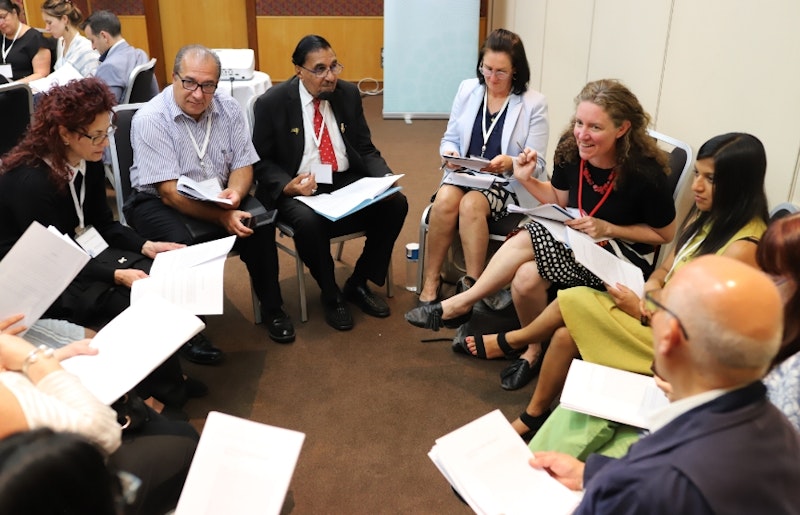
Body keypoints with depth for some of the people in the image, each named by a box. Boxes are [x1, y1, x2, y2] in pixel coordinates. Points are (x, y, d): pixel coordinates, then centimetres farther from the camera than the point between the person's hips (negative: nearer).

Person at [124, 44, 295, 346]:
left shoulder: (229, 109, -3)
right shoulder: (150, 119, -17)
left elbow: (243, 165, 0)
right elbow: (170, 192, -22)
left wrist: (234, 192, -25)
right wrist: (222, 217, -33)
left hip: (218, 197, 4)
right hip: (158, 202, -4)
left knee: (260, 223, -22)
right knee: (181, 243, -34)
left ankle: (271, 308, -3)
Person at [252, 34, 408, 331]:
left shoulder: (349, 94, 4)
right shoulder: (272, 103, -7)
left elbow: (366, 149, 9)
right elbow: (261, 161, -2)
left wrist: (386, 178, -12)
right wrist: (287, 185, -22)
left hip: (348, 181, 4)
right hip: (300, 188, -4)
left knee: (395, 203, -19)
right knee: (309, 221, -36)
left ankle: (358, 284, 0)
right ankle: (331, 295, -7)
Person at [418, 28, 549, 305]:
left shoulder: (534, 103, -6)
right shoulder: (467, 89, 5)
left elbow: (536, 165, -9)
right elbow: (449, 138, 10)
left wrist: (509, 164, -30)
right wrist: (449, 153, -15)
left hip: (508, 183, -3)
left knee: (471, 205, -34)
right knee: (445, 200, -30)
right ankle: (431, 282, -17)